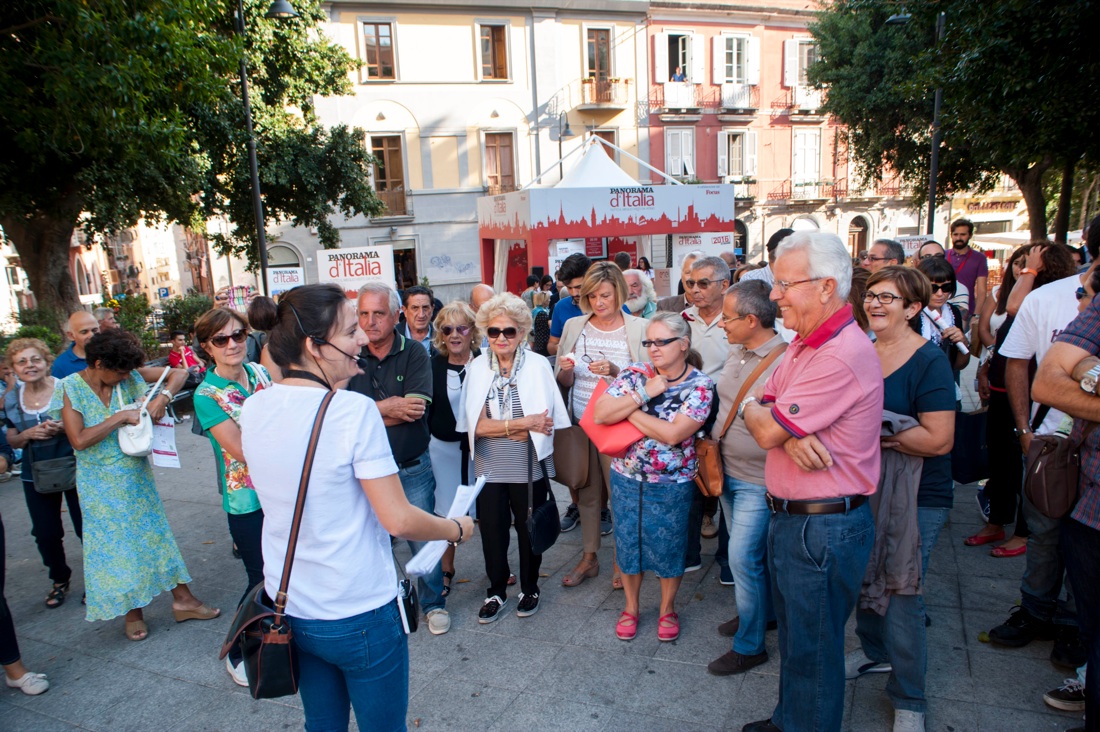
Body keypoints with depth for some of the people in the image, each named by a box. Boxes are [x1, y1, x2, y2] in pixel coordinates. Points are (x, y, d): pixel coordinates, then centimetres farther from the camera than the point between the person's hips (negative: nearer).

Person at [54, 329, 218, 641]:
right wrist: (120, 417, -23)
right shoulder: (70, 388, -12)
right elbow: (79, 440, -20)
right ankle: (133, 611, 23)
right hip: (102, 484, -3)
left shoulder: (128, 376, -6)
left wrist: (163, 396, -20)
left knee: (156, 533, 10)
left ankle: (182, 598, 19)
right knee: (118, 544, 6)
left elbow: (178, 373, -4)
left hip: (138, 475, 3)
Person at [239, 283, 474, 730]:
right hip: (359, 613, -6)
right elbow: (399, 520, -21)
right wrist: (458, 530, -3)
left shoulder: (253, 408, -4)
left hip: (288, 607, 6)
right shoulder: (355, 409, -23)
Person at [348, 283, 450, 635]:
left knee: (423, 539, 10)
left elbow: (415, 409, -18)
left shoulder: (414, 353, -7)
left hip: (413, 469, -1)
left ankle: (434, 604, 31)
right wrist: (390, 407, -18)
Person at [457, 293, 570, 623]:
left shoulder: (538, 364, -7)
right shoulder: (478, 367, -3)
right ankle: (496, 591, 33)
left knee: (529, 529, 14)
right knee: (492, 531, 11)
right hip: (489, 467, 1)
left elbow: (546, 421, -11)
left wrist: (501, 427, -20)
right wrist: (524, 423, -17)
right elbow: (477, 425, -10)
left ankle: (529, 587, 36)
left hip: (529, 466, -1)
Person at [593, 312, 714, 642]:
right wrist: (644, 394, -20)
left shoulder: (700, 385, -12)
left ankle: (667, 609, 38)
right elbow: (600, 415, -15)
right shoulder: (635, 374, -5)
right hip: (626, 478, 3)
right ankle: (631, 607, 37)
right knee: (627, 542, 15)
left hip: (672, 484, -2)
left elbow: (673, 434, -23)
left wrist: (628, 411, -16)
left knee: (668, 547, 13)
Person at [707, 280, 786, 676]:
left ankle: (749, 645, 16)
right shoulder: (736, 351, 3)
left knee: (744, 558, -2)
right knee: (744, 551, 22)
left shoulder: (785, 362, -24)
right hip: (729, 472, 8)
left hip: (758, 481, -8)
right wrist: (711, 444, 15)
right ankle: (761, 611, 43)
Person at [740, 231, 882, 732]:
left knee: (812, 650, 9)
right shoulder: (805, 342, 8)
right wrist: (788, 433, -17)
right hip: (791, 517, 10)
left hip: (823, 529, -10)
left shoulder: (841, 356, -26)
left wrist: (750, 409, -2)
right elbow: (764, 409, 6)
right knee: (792, 634, 26)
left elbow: (766, 431, -25)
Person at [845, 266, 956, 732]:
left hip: (916, 497, -6)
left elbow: (939, 439, -21)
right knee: (865, 577, 18)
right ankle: (874, 651, 44)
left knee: (901, 597, 1)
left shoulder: (929, 361, -14)